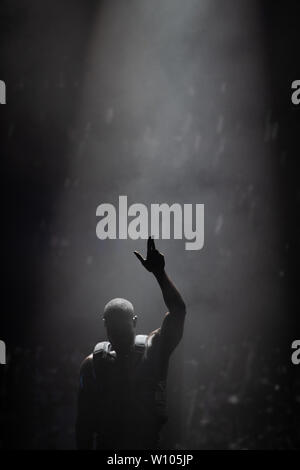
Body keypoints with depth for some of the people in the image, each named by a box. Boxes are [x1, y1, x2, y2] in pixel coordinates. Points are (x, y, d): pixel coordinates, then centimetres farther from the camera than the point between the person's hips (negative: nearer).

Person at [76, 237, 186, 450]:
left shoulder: (153, 350, -1)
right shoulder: (93, 363, 2)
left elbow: (178, 311, -14)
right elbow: (84, 420, 5)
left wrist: (160, 273, -24)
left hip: (149, 443, -1)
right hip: (106, 444, 1)